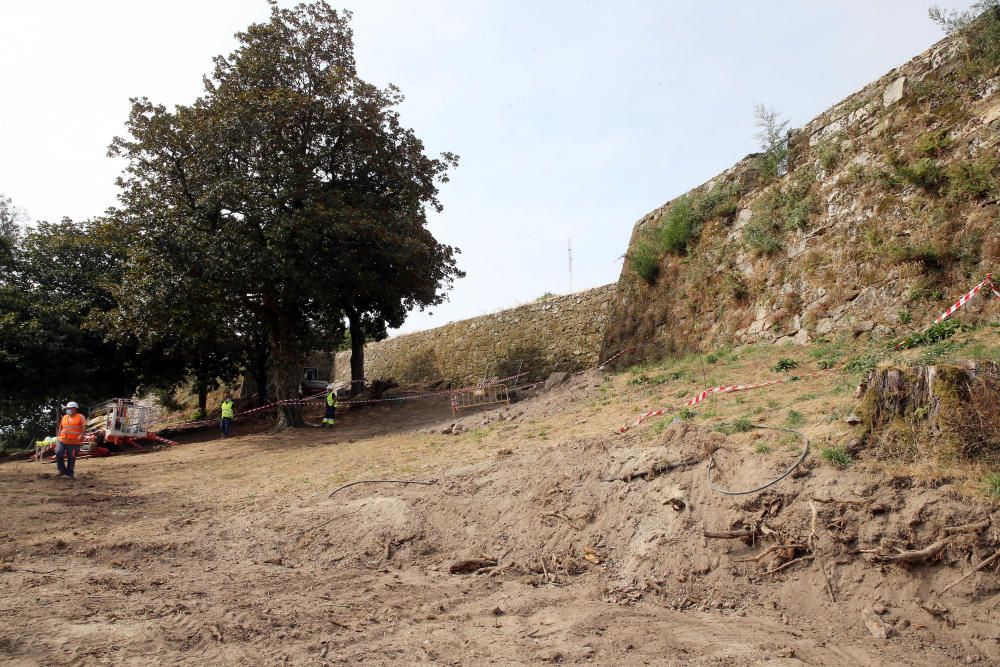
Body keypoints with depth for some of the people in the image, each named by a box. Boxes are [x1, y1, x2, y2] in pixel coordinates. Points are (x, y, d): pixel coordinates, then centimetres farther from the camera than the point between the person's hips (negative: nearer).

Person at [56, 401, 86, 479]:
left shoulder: (80, 417, -2)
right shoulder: (64, 417, 16)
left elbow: (84, 427, -11)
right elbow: (60, 427, 25)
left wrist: (81, 435, -25)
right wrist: (59, 436, 14)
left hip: (74, 442, -4)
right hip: (62, 441, 5)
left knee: (71, 458, 2)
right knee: (58, 453, -13)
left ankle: (69, 474, 14)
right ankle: (62, 470, 5)